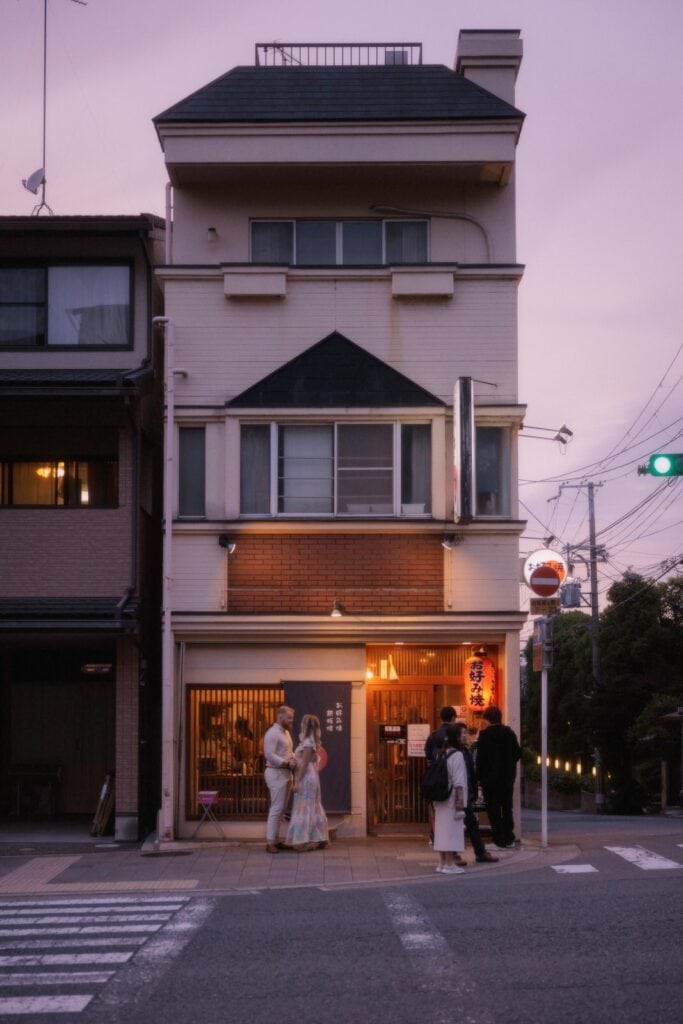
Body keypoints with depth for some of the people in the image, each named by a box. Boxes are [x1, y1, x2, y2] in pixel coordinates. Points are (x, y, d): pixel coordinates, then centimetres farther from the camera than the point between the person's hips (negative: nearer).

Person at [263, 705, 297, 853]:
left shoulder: (286, 732, 16)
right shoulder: (272, 733, -14)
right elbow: (269, 755, -21)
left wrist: (294, 760, 5)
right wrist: (287, 763, -24)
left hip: (286, 773, 9)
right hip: (276, 773, -9)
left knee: (281, 808, 11)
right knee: (276, 808, -10)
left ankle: (275, 839, 17)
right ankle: (270, 842, -7)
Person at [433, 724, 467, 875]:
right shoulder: (456, 756, -11)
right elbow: (458, 782, -15)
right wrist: (460, 801, -14)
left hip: (440, 799, 7)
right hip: (452, 799, -7)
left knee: (441, 830, 10)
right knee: (452, 830, -4)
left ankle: (442, 862, 15)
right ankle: (449, 864, -4)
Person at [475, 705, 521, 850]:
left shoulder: (485, 735, -12)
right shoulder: (510, 733, 3)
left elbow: (480, 757, -13)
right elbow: (517, 753, 7)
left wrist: (479, 775, -7)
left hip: (490, 777, -5)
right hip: (508, 776, 5)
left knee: (493, 809, 0)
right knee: (507, 807, 15)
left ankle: (499, 840, -1)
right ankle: (509, 839, 20)